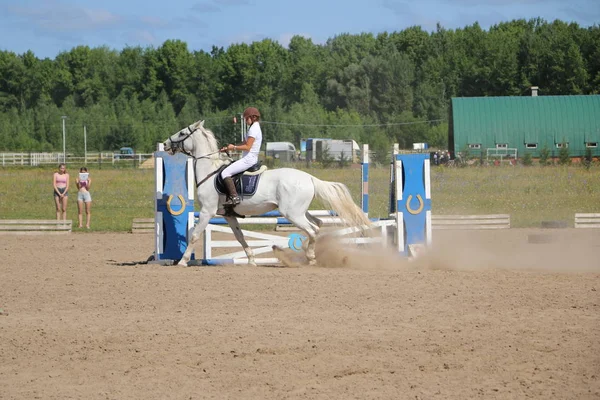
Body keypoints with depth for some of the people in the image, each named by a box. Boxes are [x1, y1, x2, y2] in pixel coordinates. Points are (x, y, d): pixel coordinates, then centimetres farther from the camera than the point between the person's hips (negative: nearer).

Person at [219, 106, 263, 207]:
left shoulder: (253, 129, -14)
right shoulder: (255, 127, 18)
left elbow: (247, 146, -19)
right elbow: (245, 143, 21)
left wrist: (234, 147, -8)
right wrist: (229, 147, 15)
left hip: (248, 159, -11)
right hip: (250, 159, 11)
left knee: (225, 173, -17)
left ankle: (234, 197, -25)